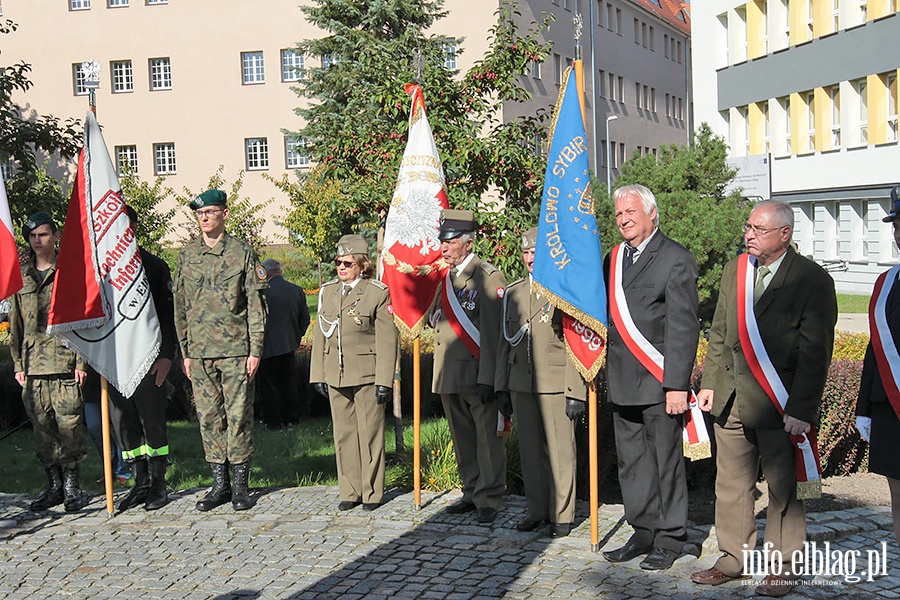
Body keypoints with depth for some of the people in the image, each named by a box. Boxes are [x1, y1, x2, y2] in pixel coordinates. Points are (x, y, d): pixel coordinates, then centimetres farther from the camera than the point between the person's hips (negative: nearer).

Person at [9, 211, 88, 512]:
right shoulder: (21, 276, 14)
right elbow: (16, 323, 17)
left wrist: (81, 361, -7)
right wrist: (18, 363, 10)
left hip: (64, 361, -4)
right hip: (32, 365, 4)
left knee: (69, 426, -5)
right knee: (42, 429, 6)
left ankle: (72, 486, 6)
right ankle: (54, 486, 16)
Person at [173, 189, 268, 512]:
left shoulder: (242, 252, 0)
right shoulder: (186, 255, 10)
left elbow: (256, 303, -1)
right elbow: (180, 306, 13)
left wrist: (255, 350, -7)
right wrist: (185, 352, 9)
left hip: (236, 350, -3)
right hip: (200, 351, 3)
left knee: (239, 416, 0)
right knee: (208, 418, 7)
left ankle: (241, 485, 10)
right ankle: (219, 484, 17)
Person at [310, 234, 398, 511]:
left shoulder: (378, 293, -4)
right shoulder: (327, 291, 11)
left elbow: (387, 340, -6)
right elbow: (320, 335, 15)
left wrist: (384, 380, -11)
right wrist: (318, 374, 11)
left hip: (366, 374, -5)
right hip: (335, 375, 5)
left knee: (370, 433, 1)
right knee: (343, 434, 9)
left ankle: (372, 492, 13)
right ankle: (350, 491, 20)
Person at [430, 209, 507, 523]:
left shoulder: (488, 276, -8)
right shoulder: (444, 277, 16)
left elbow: (492, 331, -14)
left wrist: (488, 377, -18)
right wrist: (435, 315, 6)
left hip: (478, 375, -7)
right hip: (449, 375, 8)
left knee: (488, 437, -2)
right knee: (462, 438, 14)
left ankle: (488, 498, 5)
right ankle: (471, 492, 24)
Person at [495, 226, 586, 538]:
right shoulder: (512, 292, 14)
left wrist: (576, 391, -12)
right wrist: (501, 384, 12)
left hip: (556, 383, -5)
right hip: (521, 383, 5)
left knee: (560, 449, 0)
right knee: (530, 449, 10)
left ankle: (562, 514, 12)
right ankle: (537, 509, 22)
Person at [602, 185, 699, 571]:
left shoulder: (675, 259, -6)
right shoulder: (613, 259, 15)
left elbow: (684, 327, -11)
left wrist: (677, 384, -16)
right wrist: (604, 372, 9)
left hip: (658, 380, -7)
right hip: (623, 383, 7)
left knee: (665, 461, 1)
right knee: (631, 462, 12)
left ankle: (670, 539, 14)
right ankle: (644, 532, 24)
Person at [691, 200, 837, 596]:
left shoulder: (812, 280, -8)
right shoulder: (734, 271, 10)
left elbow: (815, 351, -12)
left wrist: (801, 409, -16)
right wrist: (709, 383, 9)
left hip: (779, 403, -5)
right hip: (732, 399, 6)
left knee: (782, 488, 6)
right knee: (731, 484, 12)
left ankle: (782, 567, 20)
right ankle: (733, 560, 25)